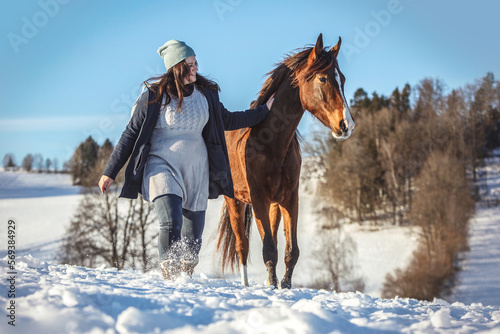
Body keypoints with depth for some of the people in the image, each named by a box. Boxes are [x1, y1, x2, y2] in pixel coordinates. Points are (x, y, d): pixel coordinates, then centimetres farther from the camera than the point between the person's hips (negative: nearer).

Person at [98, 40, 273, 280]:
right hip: (162, 165, -4)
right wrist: (110, 172, -2)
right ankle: (170, 278, -15)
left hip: (196, 169, 4)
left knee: (193, 240, 6)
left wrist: (265, 110, 19)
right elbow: (131, 134, -1)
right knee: (171, 225, -25)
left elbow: (227, 120, 21)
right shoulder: (154, 95, -6)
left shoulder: (205, 93, 5)